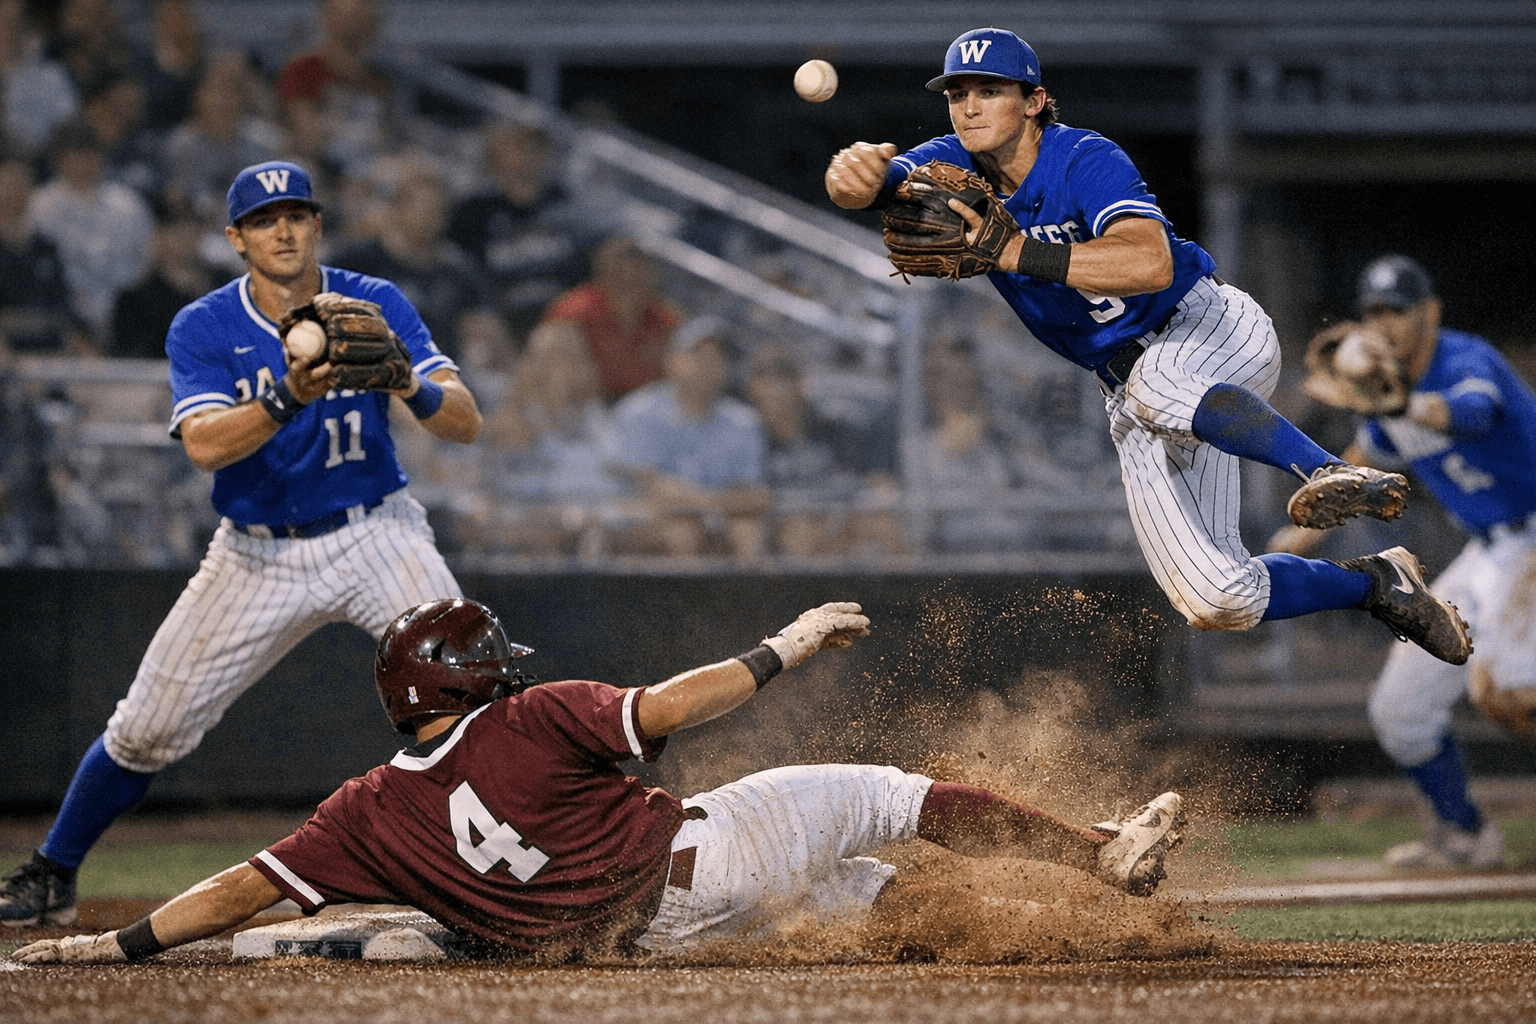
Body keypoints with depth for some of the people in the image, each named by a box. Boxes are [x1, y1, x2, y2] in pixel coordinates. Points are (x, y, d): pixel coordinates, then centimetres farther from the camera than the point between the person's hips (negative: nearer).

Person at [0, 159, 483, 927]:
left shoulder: (376, 306, -8)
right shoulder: (203, 329, -9)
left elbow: (467, 423, -16)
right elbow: (204, 445, -25)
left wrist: (408, 387, -37)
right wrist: (289, 398, -41)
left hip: (374, 535, 0)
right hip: (259, 552, 0)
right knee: (148, 727, 1)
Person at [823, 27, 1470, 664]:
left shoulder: (1085, 161, -20)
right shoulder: (954, 169, -3)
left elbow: (1151, 265, -39)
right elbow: (862, 186, -24)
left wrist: (1012, 252, -43)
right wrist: (853, 175, -50)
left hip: (1215, 326, -5)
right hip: (1136, 400, 5)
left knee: (1153, 382, -43)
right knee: (1219, 602, -9)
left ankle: (1334, 474, -42)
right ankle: (1375, 584, 13)